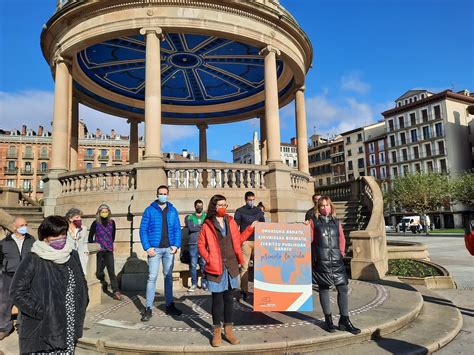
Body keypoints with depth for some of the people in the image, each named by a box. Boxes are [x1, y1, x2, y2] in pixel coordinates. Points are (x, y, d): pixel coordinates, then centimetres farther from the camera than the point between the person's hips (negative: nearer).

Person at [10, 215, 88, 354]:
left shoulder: (73, 256, 5)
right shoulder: (33, 260, -9)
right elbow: (17, 291, -10)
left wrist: (80, 308, 7)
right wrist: (41, 311, -13)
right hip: (42, 331, -4)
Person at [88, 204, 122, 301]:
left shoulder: (112, 222, 5)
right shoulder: (95, 223, -2)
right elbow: (90, 237, 3)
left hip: (109, 250, 1)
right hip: (98, 251, -1)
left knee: (111, 271, -5)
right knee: (98, 272, 5)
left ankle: (116, 292, -5)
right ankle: (103, 282, 38)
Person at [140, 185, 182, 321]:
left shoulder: (173, 210, 7)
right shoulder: (150, 210, -2)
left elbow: (177, 229, 6)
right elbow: (143, 230, -4)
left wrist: (176, 245, -5)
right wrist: (147, 247, -12)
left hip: (169, 249, 3)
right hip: (155, 249, -3)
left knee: (168, 276, 12)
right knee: (152, 277, -4)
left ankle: (170, 305, 23)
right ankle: (148, 308, 6)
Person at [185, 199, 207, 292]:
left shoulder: (207, 216, 12)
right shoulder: (190, 217, 10)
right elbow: (190, 227, -7)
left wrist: (196, 226, -7)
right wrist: (202, 226, -3)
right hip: (193, 243, 0)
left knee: (204, 263, -1)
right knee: (193, 264, 0)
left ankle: (204, 283, 12)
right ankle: (194, 284, 12)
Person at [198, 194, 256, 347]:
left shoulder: (231, 222, 8)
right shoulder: (207, 225, -3)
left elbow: (238, 240, 12)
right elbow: (201, 244, 2)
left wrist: (250, 228, 7)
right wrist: (208, 259, -9)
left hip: (231, 266, 4)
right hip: (216, 267, -3)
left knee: (229, 298, 11)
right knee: (217, 299, 5)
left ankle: (228, 330, 24)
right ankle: (217, 332, 19)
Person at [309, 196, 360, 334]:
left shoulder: (336, 222, 14)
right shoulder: (314, 221, 6)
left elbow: (342, 239, 16)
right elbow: (310, 240, 4)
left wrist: (341, 253, 4)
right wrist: (313, 256, -3)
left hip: (336, 259, 3)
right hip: (321, 260, -3)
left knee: (343, 288, -1)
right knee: (323, 288, 6)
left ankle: (344, 321, 11)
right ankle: (328, 319, 18)